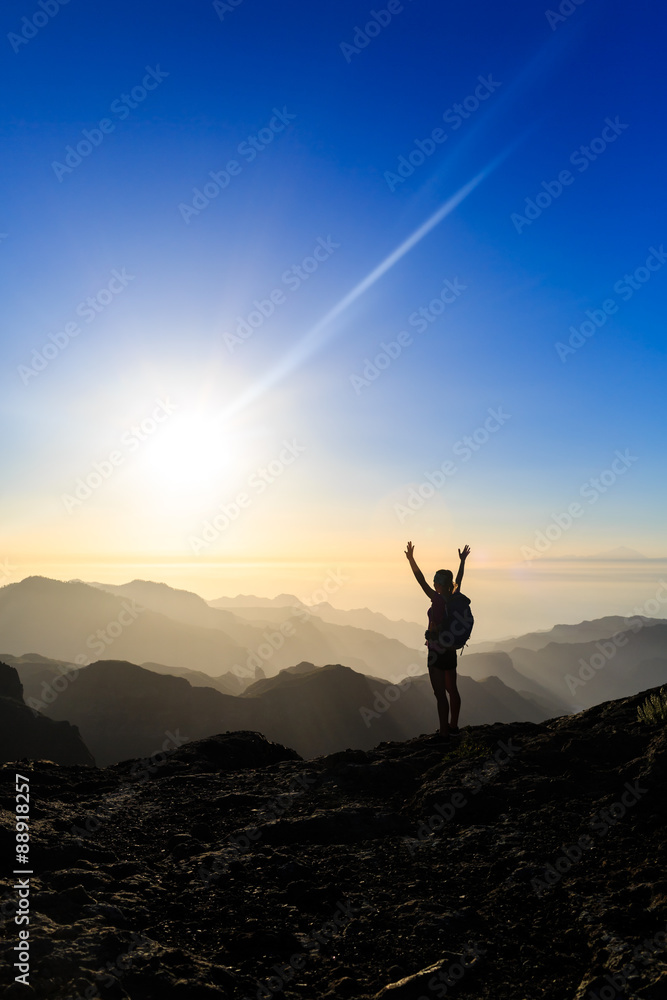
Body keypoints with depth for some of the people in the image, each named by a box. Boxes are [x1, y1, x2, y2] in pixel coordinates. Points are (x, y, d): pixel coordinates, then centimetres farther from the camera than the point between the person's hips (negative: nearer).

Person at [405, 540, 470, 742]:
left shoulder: (438, 599, -19)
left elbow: (421, 580, -24)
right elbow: (459, 579, 17)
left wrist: (411, 559, -23)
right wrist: (462, 560, 30)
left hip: (437, 652, -8)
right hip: (451, 651, 8)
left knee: (440, 694, 0)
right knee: (452, 690, 19)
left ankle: (444, 732, 7)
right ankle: (453, 725, 33)